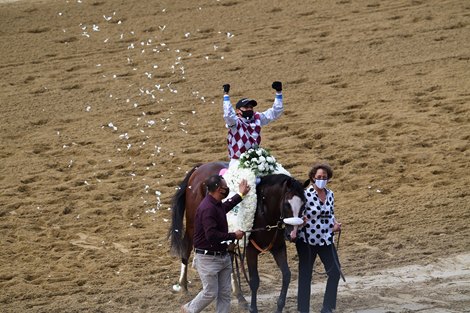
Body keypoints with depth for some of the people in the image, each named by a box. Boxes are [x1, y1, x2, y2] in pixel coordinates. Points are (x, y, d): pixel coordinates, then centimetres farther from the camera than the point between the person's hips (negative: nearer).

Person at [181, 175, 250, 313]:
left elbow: (225, 207, 34)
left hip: (223, 257, 9)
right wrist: (234, 236, -20)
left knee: (225, 292, 7)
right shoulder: (207, 208, -24)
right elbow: (211, 235, -30)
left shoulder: (217, 205, 7)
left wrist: (240, 195, 35)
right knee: (210, 293, -1)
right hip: (208, 258, -9)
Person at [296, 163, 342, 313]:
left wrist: (335, 224, -2)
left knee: (335, 271, 3)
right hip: (307, 240, -6)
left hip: (326, 239, 6)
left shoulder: (330, 194, 5)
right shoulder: (306, 194, -14)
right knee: (305, 275, 3)